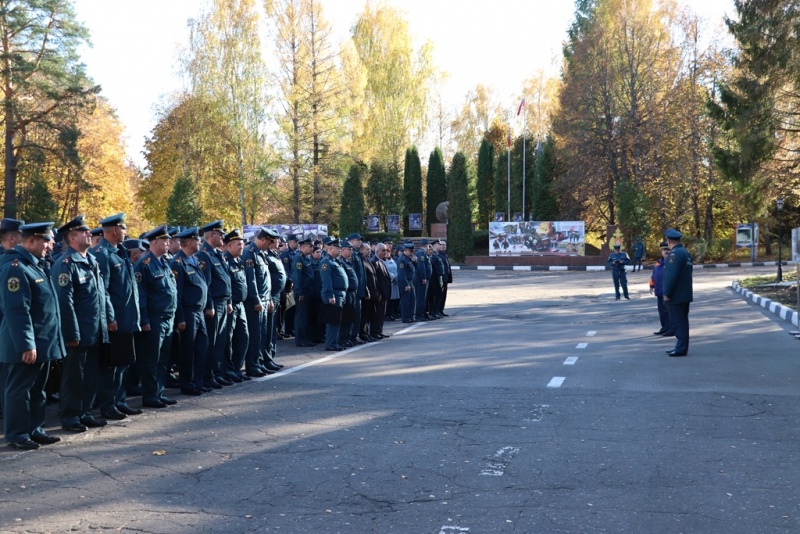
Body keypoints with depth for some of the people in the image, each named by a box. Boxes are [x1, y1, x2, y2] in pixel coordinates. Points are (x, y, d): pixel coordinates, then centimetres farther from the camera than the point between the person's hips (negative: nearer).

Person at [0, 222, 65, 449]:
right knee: (19, 391, 2)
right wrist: (26, 345, -24)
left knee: (37, 390, 16)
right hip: (25, 346, -10)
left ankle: (34, 430, 25)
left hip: (43, 342, 10)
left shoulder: (36, 265, 13)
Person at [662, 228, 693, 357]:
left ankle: (681, 348, -1)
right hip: (685, 294, 10)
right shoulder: (685, 252, 13)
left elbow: (671, 275, -22)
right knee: (681, 321, 14)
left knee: (678, 322, -4)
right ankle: (681, 346, 21)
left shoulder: (674, 253, -17)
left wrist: (667, 293, -16)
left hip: (676, 295, -10)